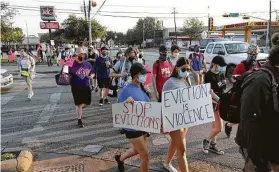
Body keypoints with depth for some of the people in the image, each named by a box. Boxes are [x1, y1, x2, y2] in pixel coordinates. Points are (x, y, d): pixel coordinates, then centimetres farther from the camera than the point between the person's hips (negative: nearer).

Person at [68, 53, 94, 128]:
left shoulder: (87, 64, 0)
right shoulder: (72, 64, -12)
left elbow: (92, 73, 13)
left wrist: (91, 76, -7)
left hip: (86, 86, 4)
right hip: (76, 87, -4)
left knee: (87, 102, 10)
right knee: (79, 103, 3)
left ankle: (79, 110, 44)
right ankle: (79, 120, 19)